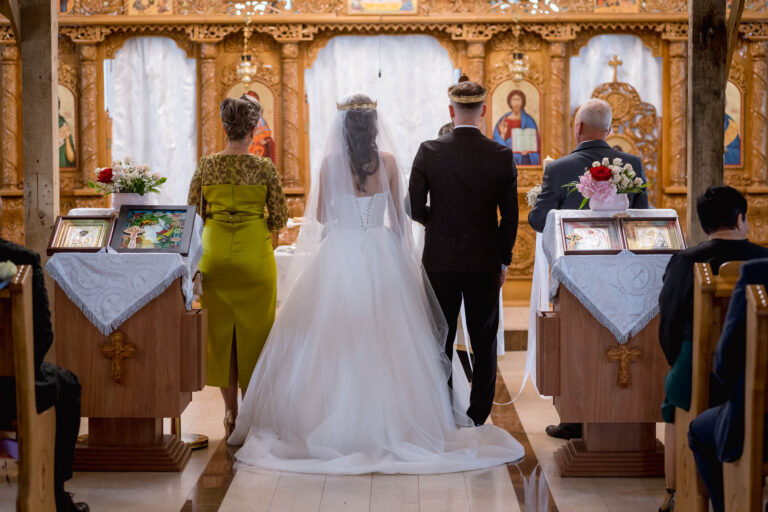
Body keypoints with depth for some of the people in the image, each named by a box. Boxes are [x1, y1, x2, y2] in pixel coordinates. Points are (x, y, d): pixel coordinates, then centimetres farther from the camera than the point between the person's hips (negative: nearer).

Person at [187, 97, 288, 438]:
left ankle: (231, 411, 13)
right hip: (255, 256, -2)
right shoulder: (264, 168, -7)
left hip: (216, 254, 2)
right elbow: (280, 218, -4)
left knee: (220, 331, 10)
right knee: (254, 332, 8)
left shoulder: (206, 166, -3)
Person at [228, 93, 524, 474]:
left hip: (339, 254, -1)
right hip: (382, 256, 1)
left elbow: (321, 217, 2)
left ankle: (335, 420, 6)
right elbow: (397, 216, 5)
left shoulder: (330, 164, -5)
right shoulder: (388, 162, -1)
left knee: (335, 340, 4)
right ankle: (388, 419, 9)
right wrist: (399, 256, 17)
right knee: (384, 341, 6)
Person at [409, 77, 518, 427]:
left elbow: (415, 209, -6)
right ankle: (477, 418, 13)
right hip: (485, 263, 0)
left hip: (440, 262, 0)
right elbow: (510, 217, -1)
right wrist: (503, 259, 11)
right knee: (484, 342, 10)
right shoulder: (501, 156, -5)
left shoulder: (428, 152, -8)